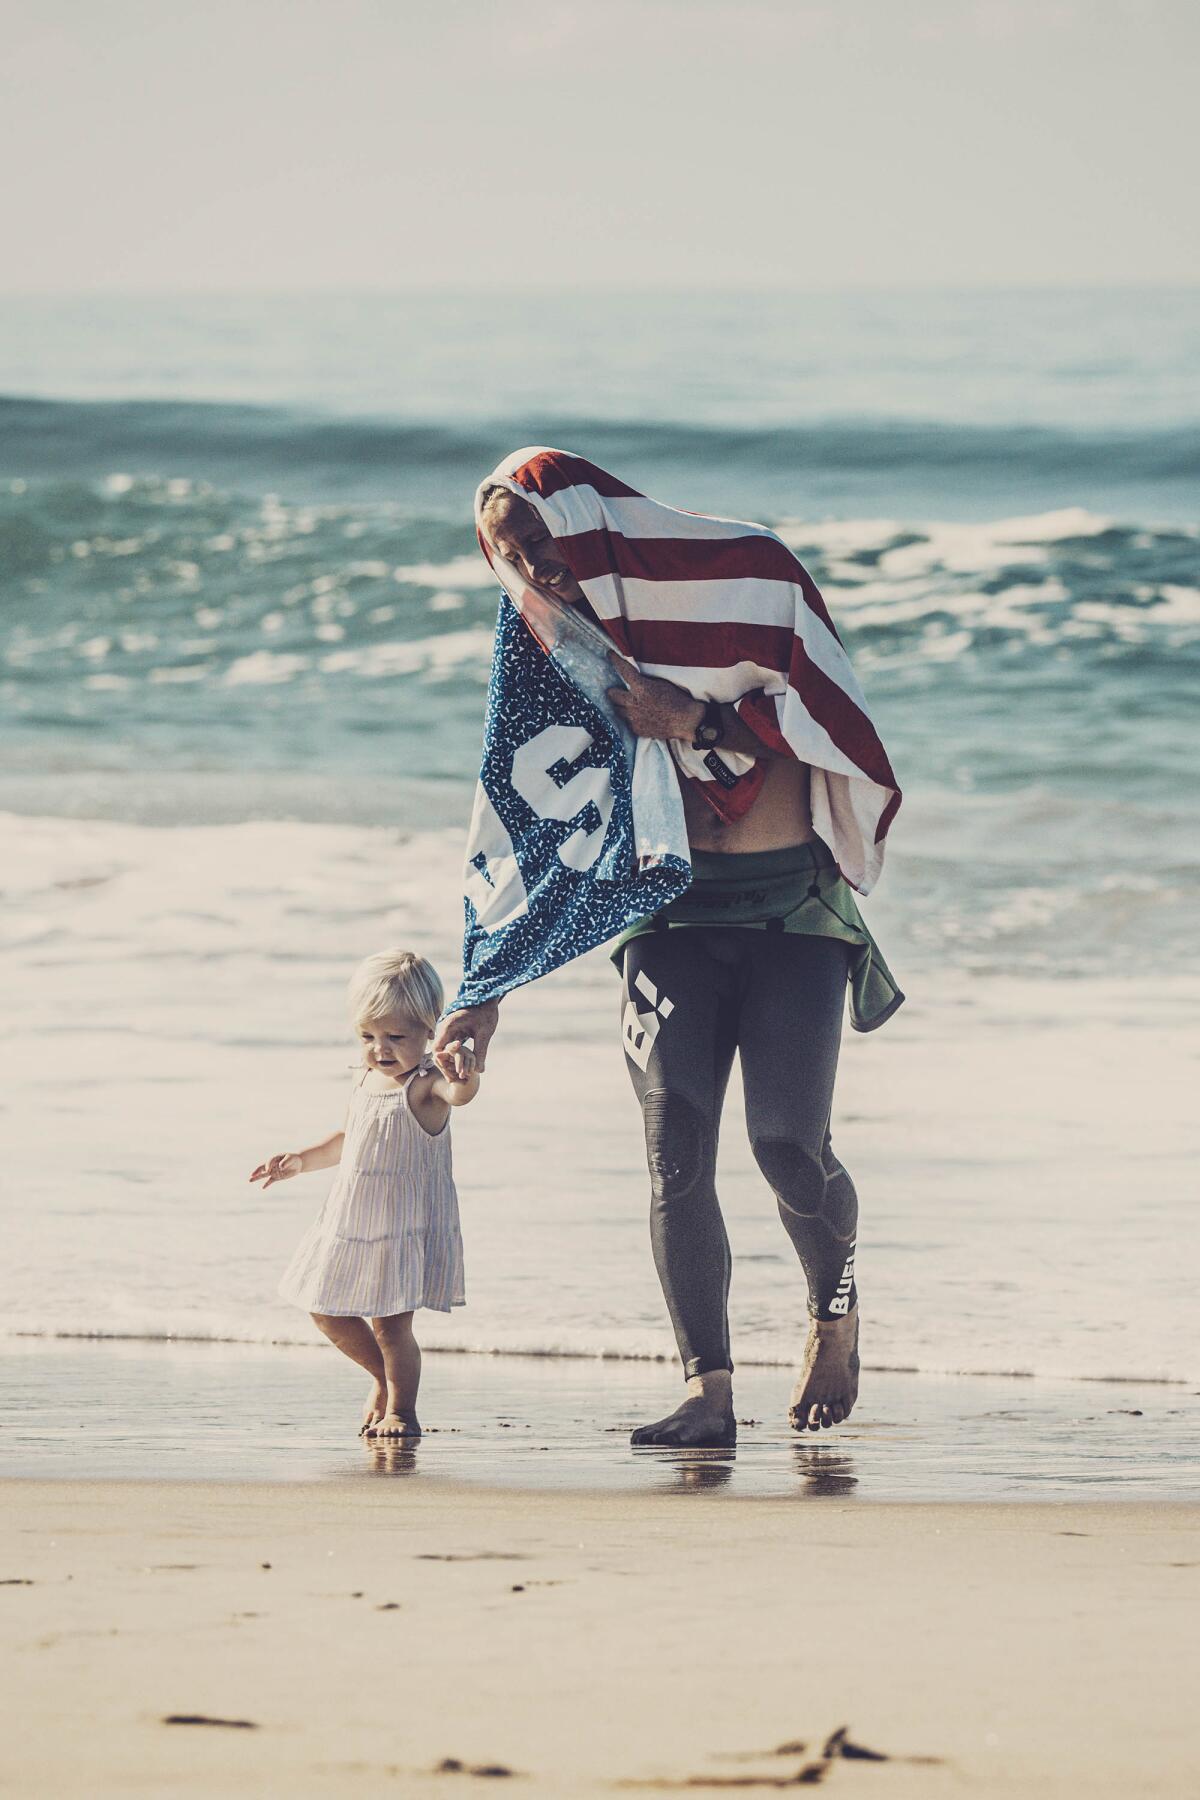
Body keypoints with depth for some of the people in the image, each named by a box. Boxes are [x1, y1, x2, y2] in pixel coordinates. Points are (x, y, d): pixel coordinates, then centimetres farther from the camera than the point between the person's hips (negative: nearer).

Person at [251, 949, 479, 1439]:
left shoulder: (425, 1086, -17)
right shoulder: (367, 1082, 7)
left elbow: (459, 1093, -42)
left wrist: (463, 1074, -64)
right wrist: (301, 1160, 15)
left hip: (405, 1229, -8)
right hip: (351, 1226, 8)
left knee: (390, 1324, -10)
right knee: (327, 1313, 16)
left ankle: (400, 1408, 9)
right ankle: (385, 1377, 37)